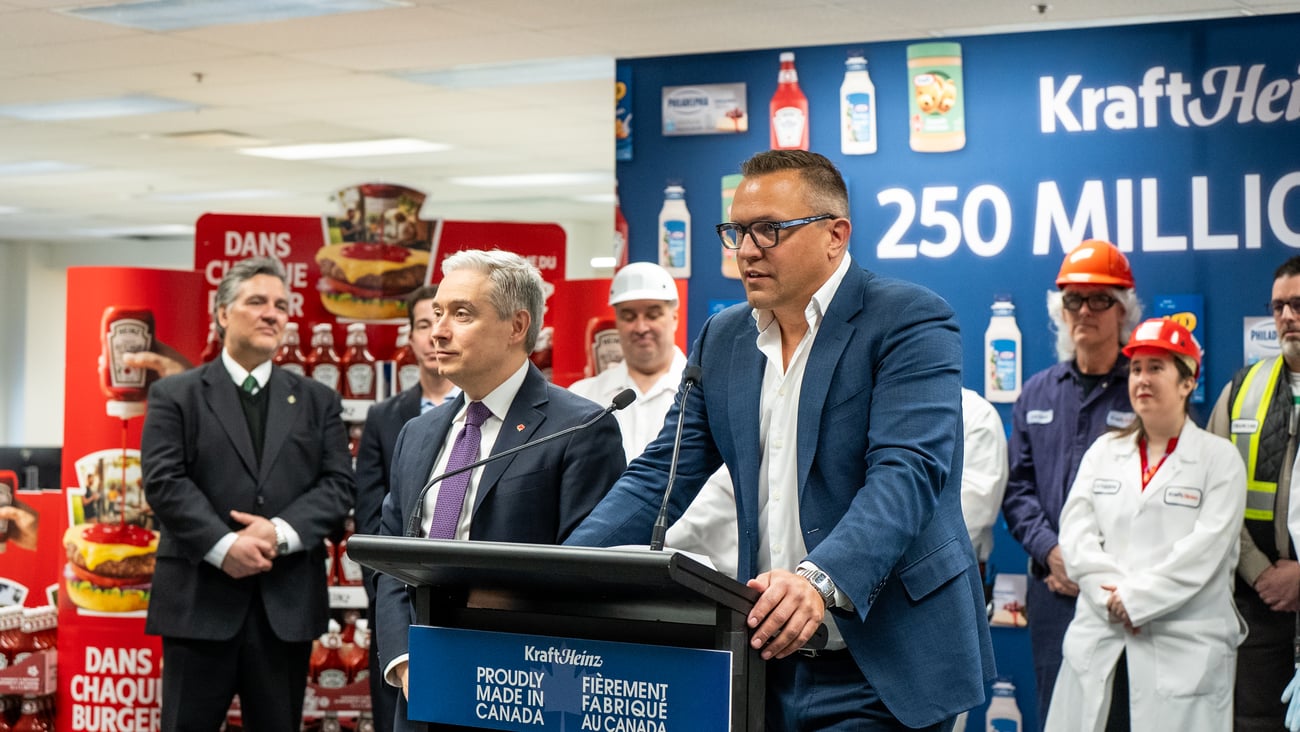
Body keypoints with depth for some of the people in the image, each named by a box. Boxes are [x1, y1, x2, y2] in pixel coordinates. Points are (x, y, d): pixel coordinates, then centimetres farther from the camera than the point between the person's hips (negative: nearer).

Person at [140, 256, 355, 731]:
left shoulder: (317, 402, 14)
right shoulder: (175, 395, 6)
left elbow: (338, 484, 4)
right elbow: (164, 482, -5)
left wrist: (282, 532, -13)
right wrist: (223, 546, -18)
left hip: (287, 603, 3)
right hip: (200, 599, -2)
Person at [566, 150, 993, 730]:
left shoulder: (911, 319, -7)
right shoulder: (723, 339, 12)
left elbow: (906, 473, -19)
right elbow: (660, 477, 9)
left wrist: (820, 580, -35)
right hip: (771, 652, 5)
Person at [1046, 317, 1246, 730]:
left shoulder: (1219, 459, 2)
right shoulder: (1103, 452, 15)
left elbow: (1204, 550, -8)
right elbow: (1076, 534, 5)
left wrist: (1135, 598, -12)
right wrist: (1110, 597, -10)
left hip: (1184, 653, -3)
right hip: (1099, 646, 3)